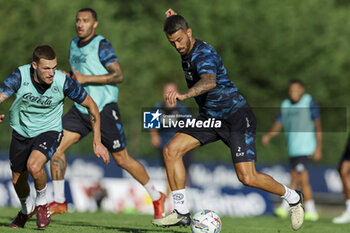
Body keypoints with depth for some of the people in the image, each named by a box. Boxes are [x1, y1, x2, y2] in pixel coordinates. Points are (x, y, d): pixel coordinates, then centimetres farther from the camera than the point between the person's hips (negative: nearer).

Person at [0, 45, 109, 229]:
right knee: (18, 181, 13)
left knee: (34, 166, -31)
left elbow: (91, 105, -10)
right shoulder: (20, 76, -23)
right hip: (21, 131, 3)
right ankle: (26, 208, 48)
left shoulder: (63, 82, -23)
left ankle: (42, 201, 0)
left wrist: (97, 143, -11)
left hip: (49, 131, -2)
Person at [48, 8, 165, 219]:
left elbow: (119, 75, -19)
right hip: (80, 108, 7)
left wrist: (86, 79, -22)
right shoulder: (74, 44, 13)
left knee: (122, 159, -1)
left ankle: (157, 197, 17)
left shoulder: (102, 45, -11)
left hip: (104, 109, -7)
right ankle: (59, 201, 0)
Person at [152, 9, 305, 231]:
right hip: (210, 117, 9)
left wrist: (184, 95, -64)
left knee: (247, 177, -15)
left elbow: (209, 81, -47)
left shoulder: (204, 54, -24)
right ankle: (181, 213, -4)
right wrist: (175, 21, 18)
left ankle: (293, 197, 12)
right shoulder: (187, 51, 4)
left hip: (237, 115, -8)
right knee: (171, 151, -10)